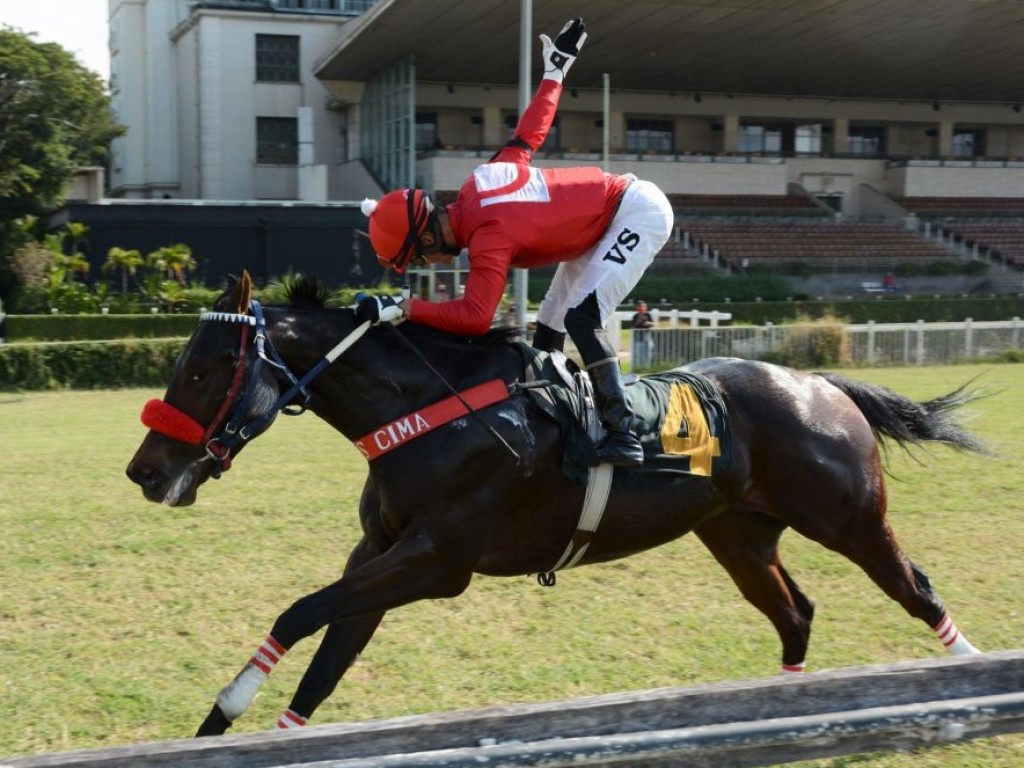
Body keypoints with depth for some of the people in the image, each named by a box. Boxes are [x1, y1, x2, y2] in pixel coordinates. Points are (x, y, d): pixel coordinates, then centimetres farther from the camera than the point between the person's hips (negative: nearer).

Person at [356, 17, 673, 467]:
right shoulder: (478, 183, -5)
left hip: (640, 213, -10)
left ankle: (621, 430, -25)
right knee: (550, 322, 11)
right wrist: (555, 70, 21)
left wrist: (400, 308, -40)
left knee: (581, 316, -23)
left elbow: (474, 317, -38)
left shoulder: (488, 235, -29)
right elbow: (530, 131, 7)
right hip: (609, 215, 10)